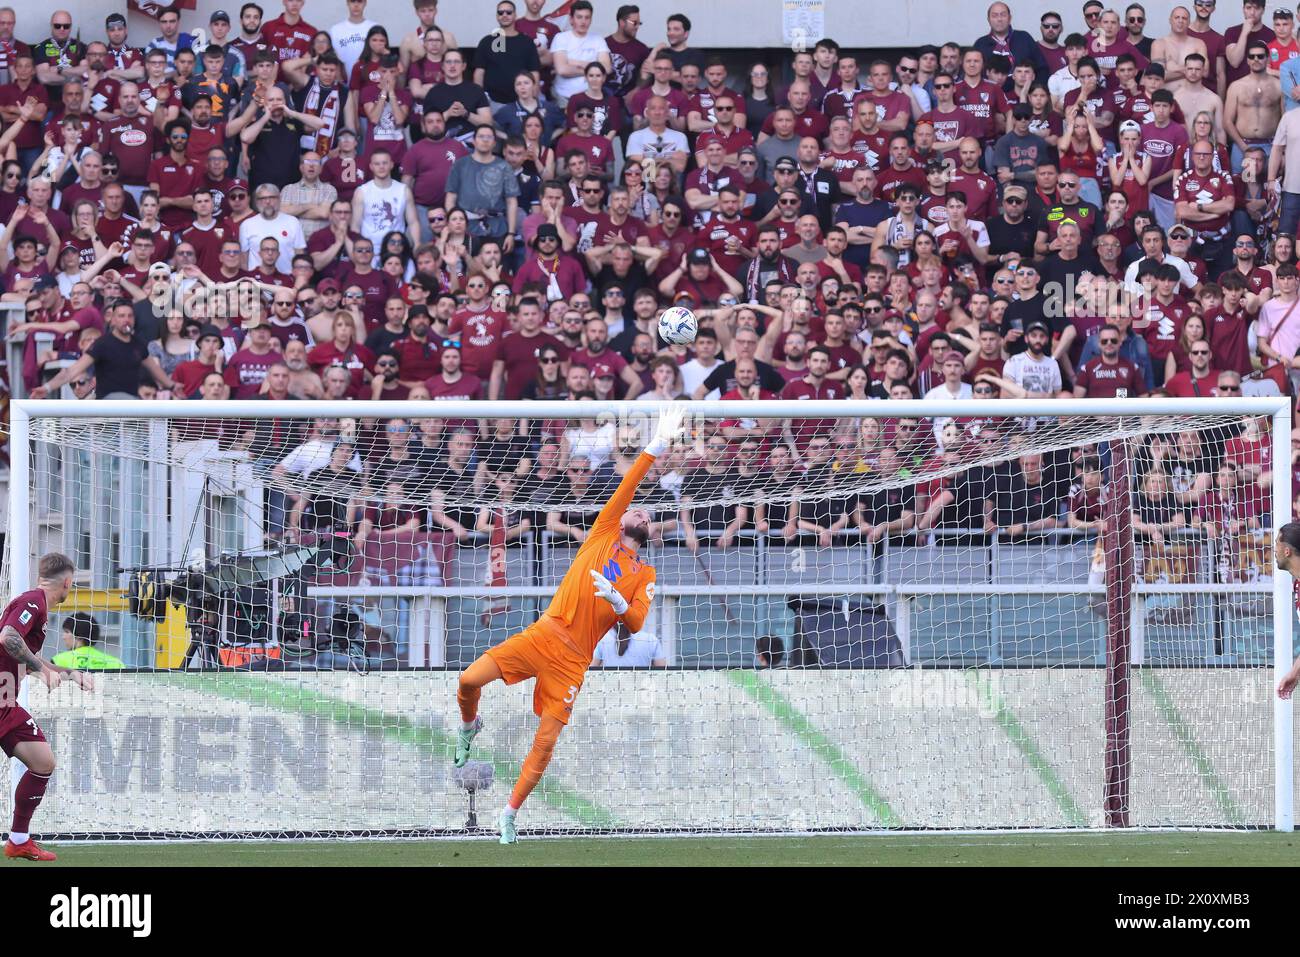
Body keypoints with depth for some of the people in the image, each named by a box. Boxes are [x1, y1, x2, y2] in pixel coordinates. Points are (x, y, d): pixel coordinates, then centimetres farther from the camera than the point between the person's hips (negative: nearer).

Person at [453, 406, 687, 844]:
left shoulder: (645, 576, 14)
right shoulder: (602, 534, 12)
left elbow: (635, 624, 1)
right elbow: (627, 487, 2)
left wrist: (617, 600, -19)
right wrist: (656, 447, -6)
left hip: (573, 660, 1)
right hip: (544, 635, -1)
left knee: (545, 743, -5)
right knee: (469, 680, -18)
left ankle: (510, 814, 12)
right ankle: (469, 726, 18)